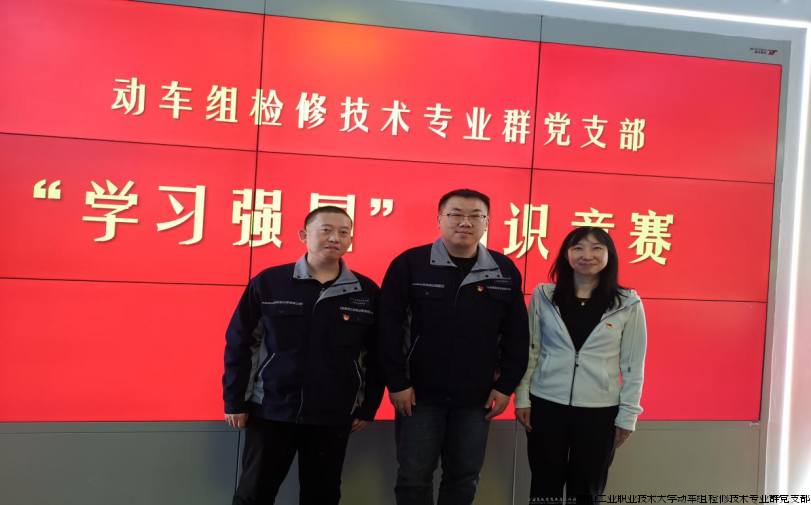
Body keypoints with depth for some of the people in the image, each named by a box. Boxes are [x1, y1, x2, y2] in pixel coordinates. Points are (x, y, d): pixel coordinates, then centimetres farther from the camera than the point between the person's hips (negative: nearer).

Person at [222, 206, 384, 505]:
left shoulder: (367, 292, -2)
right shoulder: (268, 282, -6)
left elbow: (376, 355, 3)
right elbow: (239, 343, -1)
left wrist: (368, 406, 4)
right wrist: (235, 401, -1)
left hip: (333, 418, 1)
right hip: (269, 412, -1)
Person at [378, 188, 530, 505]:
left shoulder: (505, 271, 0)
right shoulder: (410, 264, -8)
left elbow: (516, 335, 4)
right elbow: (389, 327, -8)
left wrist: (506, 385, 2)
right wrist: (397, 382, -10)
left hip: (476, 398, 2)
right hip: (419, 394, -2)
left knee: (465, 478, 14)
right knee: (414, 477, 8)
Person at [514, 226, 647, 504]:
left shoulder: (628, 304, -4)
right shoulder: (543, 296, -1)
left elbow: (633, 364, 0)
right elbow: (530, 351, 4)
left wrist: (627, 414, 0)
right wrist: (522, 397, 3)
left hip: (600, 410, 0)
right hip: (546, 405, 1)